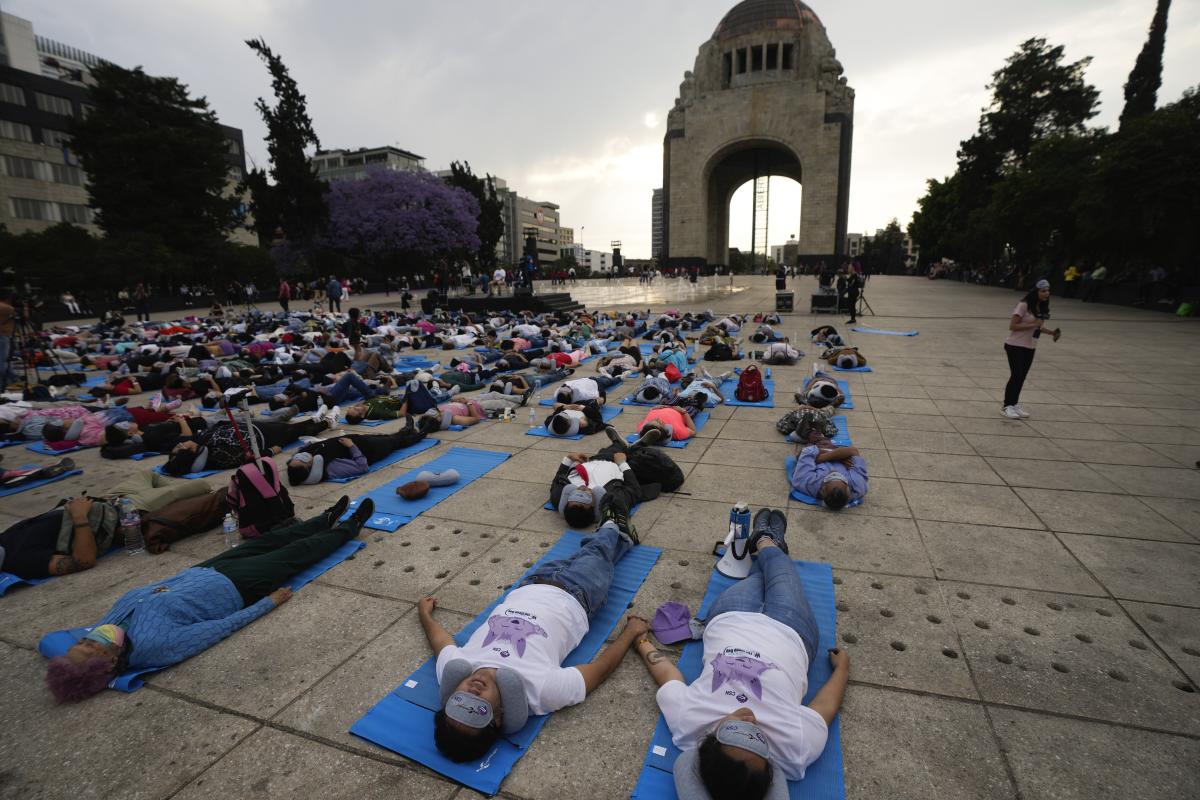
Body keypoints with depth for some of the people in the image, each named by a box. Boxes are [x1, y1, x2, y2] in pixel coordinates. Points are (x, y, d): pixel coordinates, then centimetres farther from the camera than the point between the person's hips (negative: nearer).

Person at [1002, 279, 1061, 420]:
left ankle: (1014, 404, 19)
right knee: (1016, 376, -6)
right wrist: (1033, 325, -25)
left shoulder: (1042, 307, 7)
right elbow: (1012, 326, -19)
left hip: (1030, 347, 7)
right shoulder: (1024, 305, -16)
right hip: (1015, 346, -7)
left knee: (1022, 377, 10)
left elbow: (1038, 326, 18)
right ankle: (1007, 406, 3)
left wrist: (1052, 332, 3)